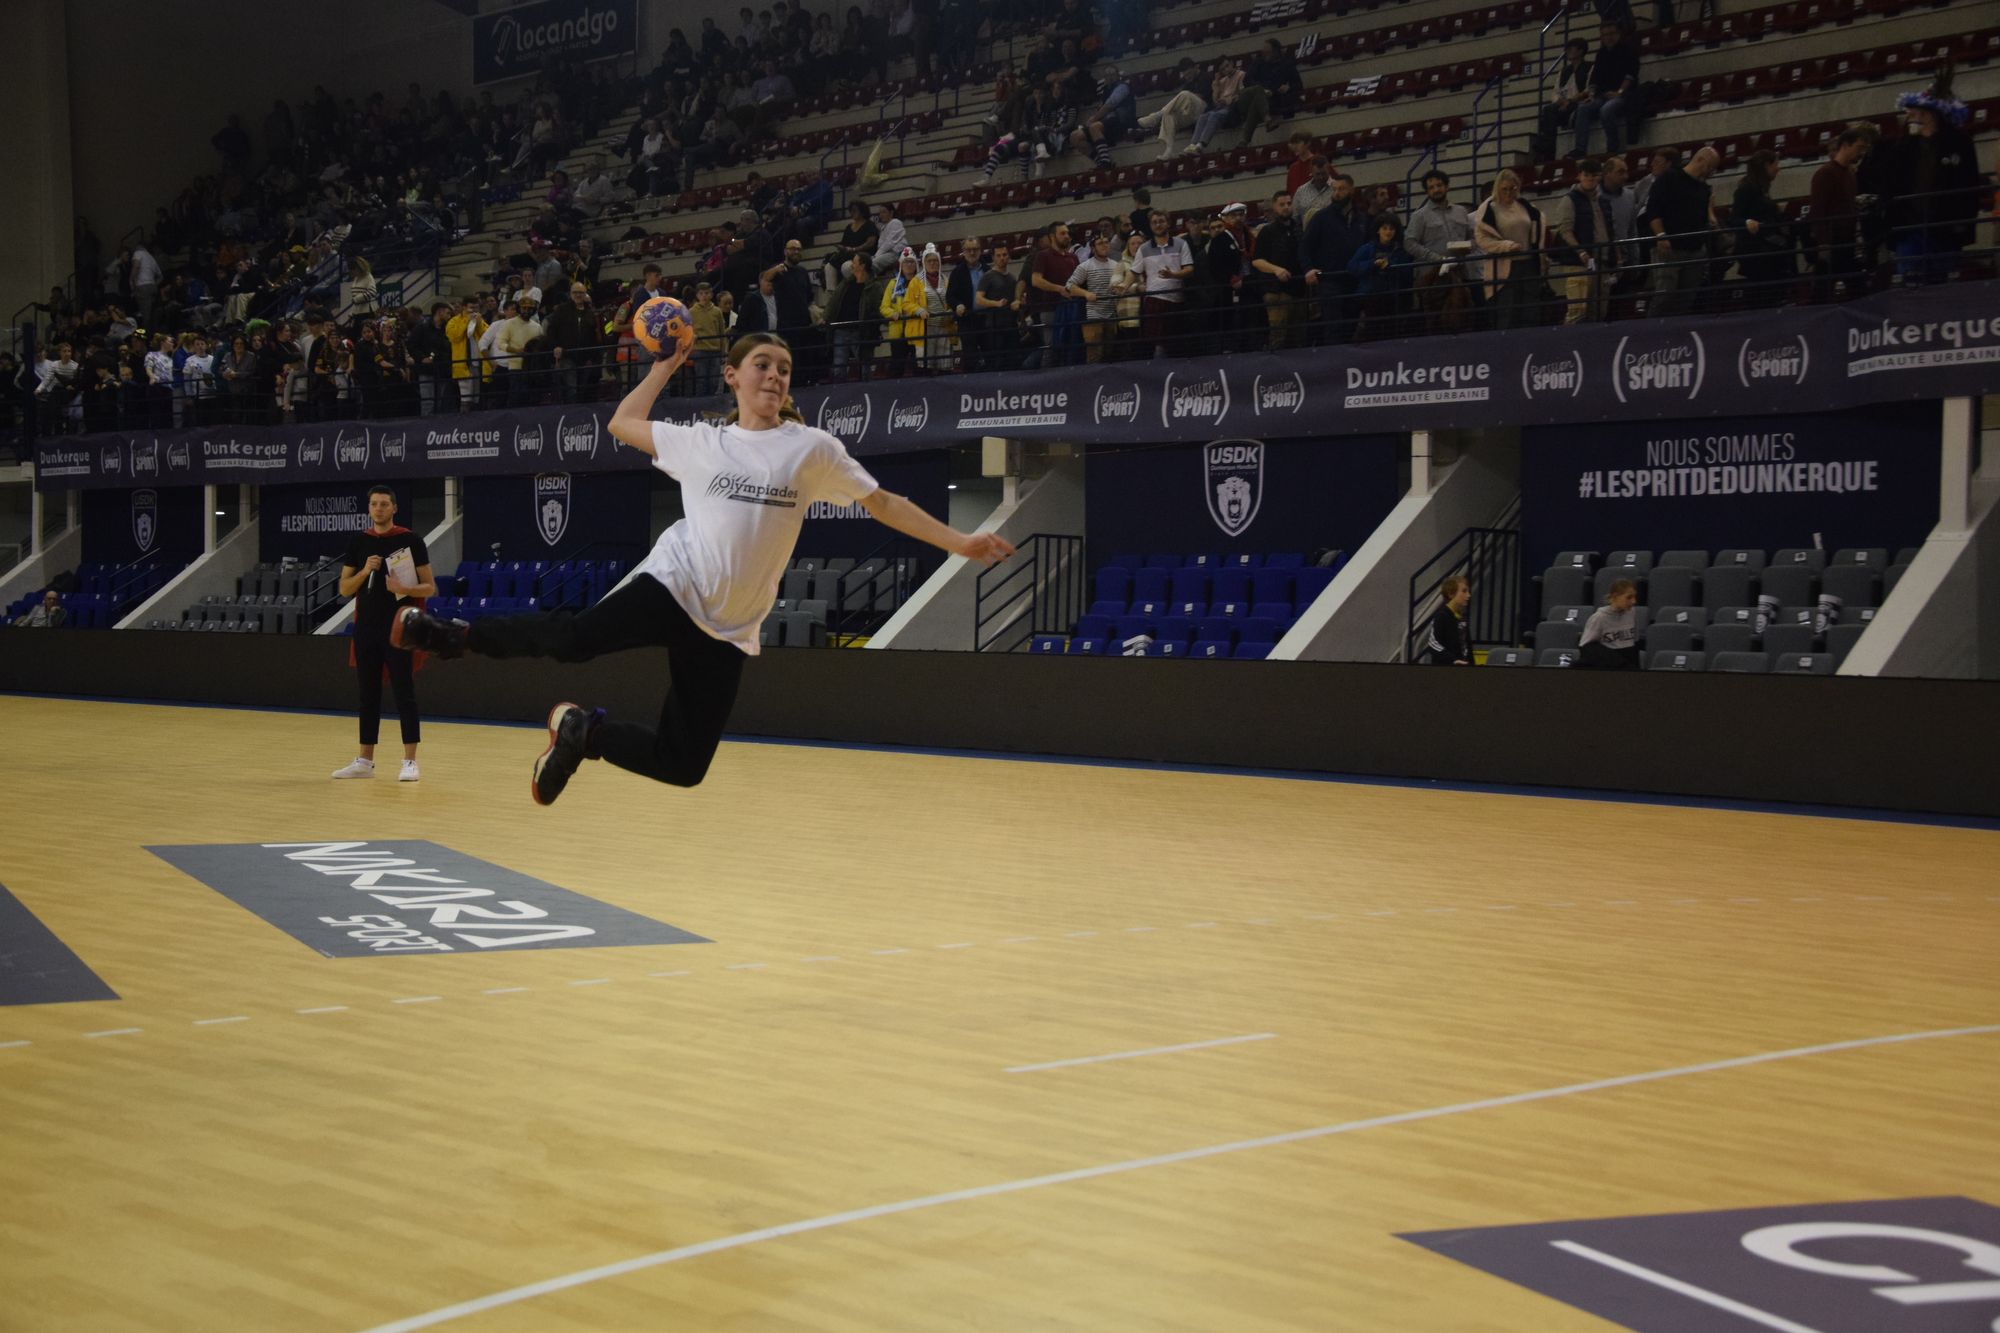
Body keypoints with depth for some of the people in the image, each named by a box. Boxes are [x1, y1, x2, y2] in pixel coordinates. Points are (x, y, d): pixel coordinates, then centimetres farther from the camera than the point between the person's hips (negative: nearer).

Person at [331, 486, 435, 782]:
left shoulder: (410, 540, -3)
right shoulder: (358, 542, 8)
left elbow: (429, 587, -2)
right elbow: (344, 589, 8)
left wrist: (405, 589, -22)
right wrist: (365, 571, -10)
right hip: (366, 627, 4)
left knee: (404, 693, -5)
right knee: (368, 694, 8)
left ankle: (410, 761, -2)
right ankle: (365, 761, 14)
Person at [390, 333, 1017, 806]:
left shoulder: (812, 448, 5)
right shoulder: (700, 443, 8)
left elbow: (883, 503, 8)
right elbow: (623, 424, 23)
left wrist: (959, 543, 5)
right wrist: (664, 367, 25)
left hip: (728, 629, 1)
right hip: (672, 586, -1)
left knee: (683, 765, -2)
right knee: (577, 638, -29)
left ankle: (585, 731, 23)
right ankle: (448, 634, -12)